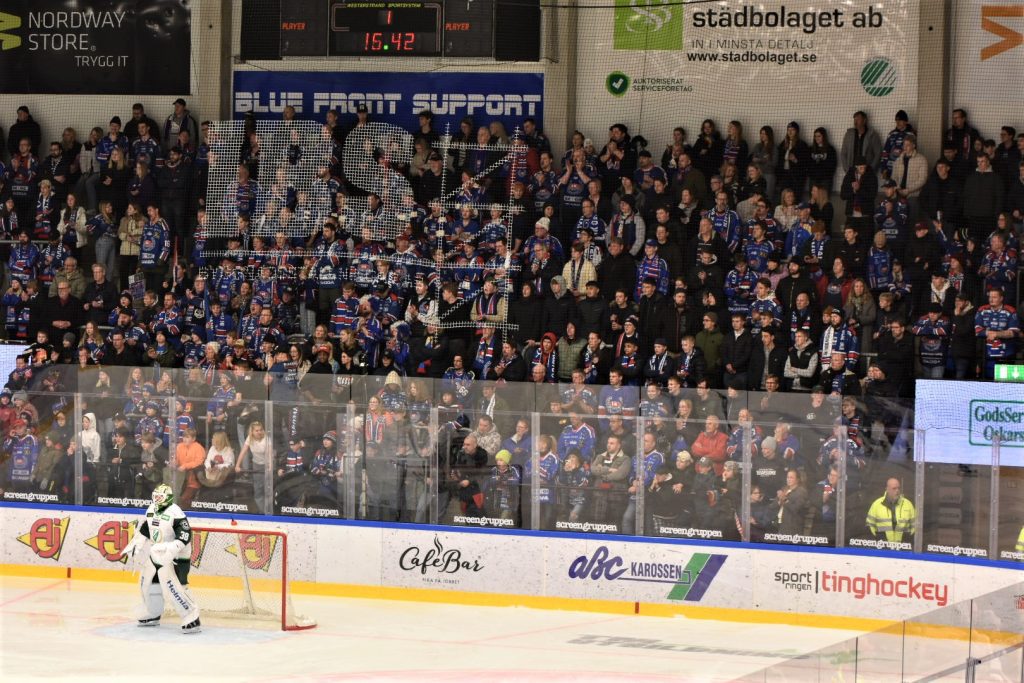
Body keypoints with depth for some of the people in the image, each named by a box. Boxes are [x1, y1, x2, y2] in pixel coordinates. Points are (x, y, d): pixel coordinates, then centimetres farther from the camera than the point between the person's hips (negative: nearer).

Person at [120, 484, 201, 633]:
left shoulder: (175, 513, -21)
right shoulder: (151, 510, 5)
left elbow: (185, 536, -27)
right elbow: (143, 531, 18)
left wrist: (171, 549, -37)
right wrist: (132, 546, 12)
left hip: (176, 556, -9)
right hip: (157, 553, 9)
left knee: (174, 585, -21)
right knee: (147, 581, 14)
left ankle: (192, 618, -20)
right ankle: (152, 615, 34)